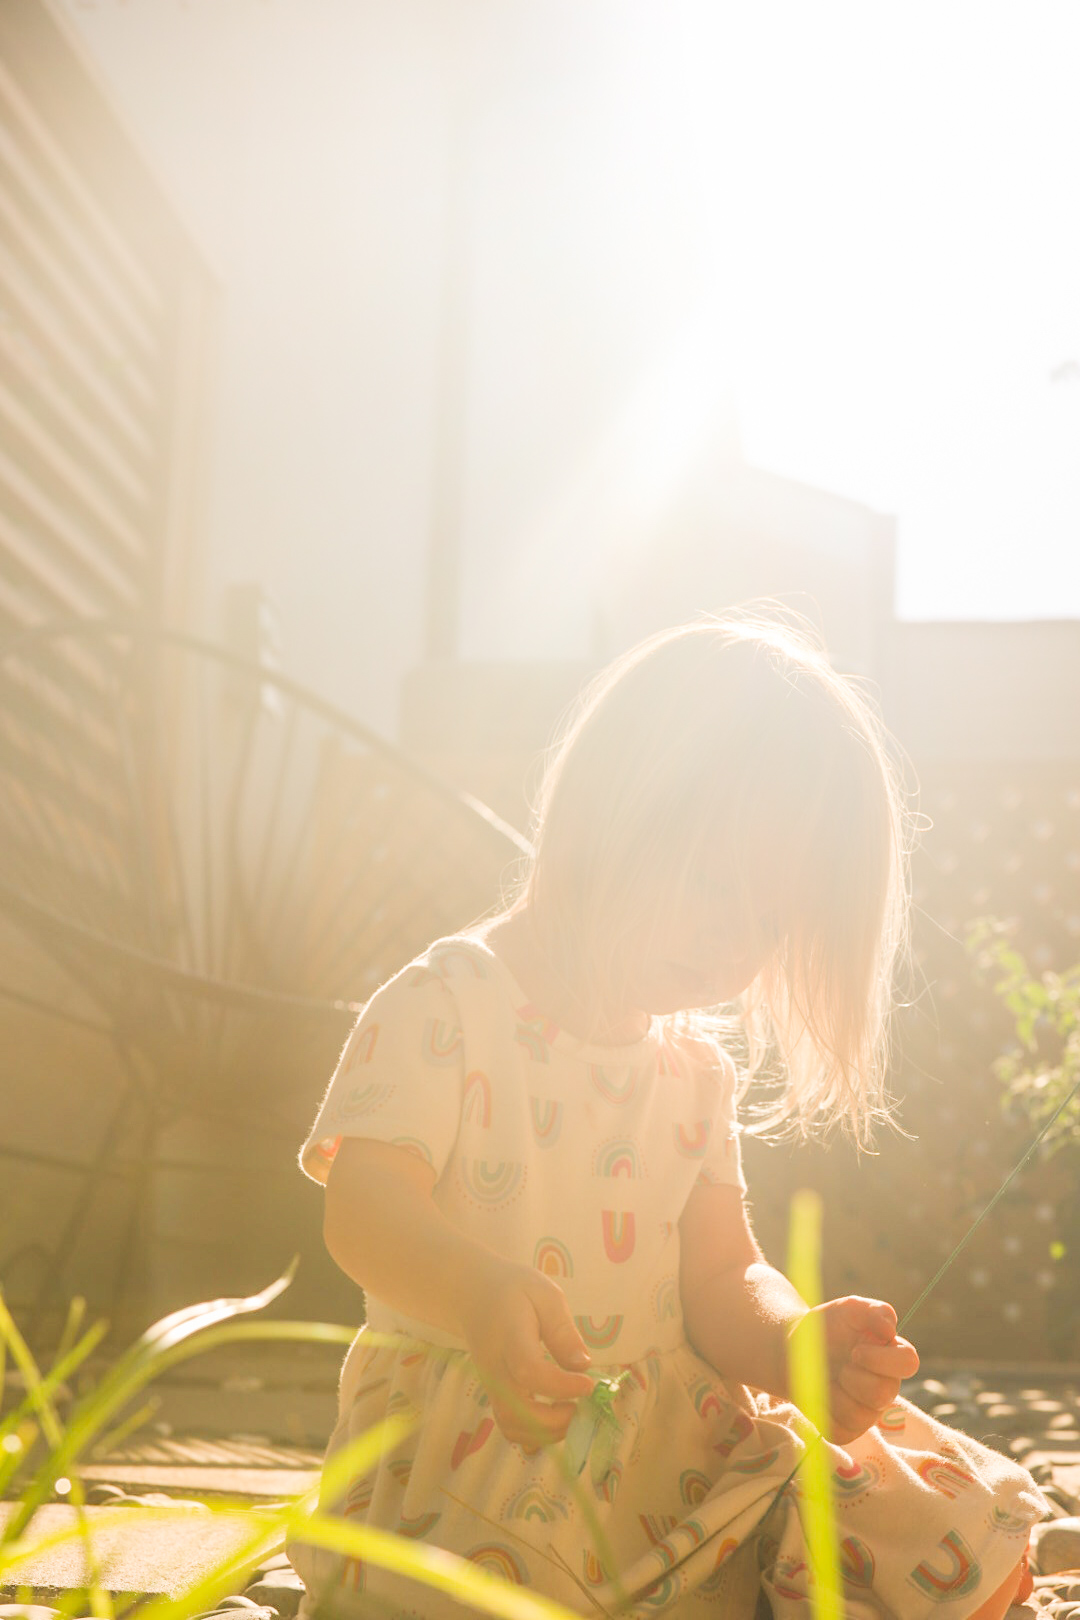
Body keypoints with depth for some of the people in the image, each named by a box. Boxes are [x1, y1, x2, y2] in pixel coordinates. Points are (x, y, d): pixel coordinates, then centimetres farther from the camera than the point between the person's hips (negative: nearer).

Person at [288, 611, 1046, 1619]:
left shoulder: (695, 1069, 11)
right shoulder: (442, 1013, -7)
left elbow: (720, 1280, 8)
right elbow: (365, 1206, -18)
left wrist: (798, 1344, -16)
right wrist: (482, 1298, -40)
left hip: (676, 1447, 5)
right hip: (475, 1456, -5)